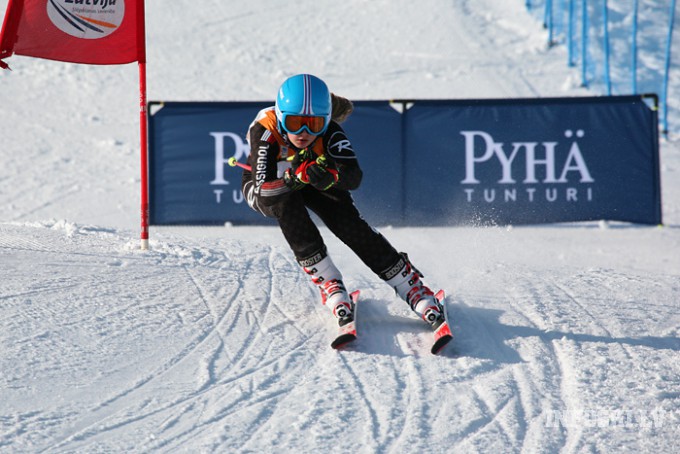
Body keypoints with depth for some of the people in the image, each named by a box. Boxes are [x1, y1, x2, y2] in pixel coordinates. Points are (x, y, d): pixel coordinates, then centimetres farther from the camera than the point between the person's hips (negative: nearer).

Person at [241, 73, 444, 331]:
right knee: (287, 202, -33)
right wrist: (293, 176, -62)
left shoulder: (329, 131, -33)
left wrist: (331, 176, -66)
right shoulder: (264, 132, -38)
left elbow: (354, 177, -44)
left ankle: (410, 284, -13)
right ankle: (327, 283, -25)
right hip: (264, 188, -1)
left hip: (311, 179, 1)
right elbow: (263, 192, -44)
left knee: (346, 219, -20)